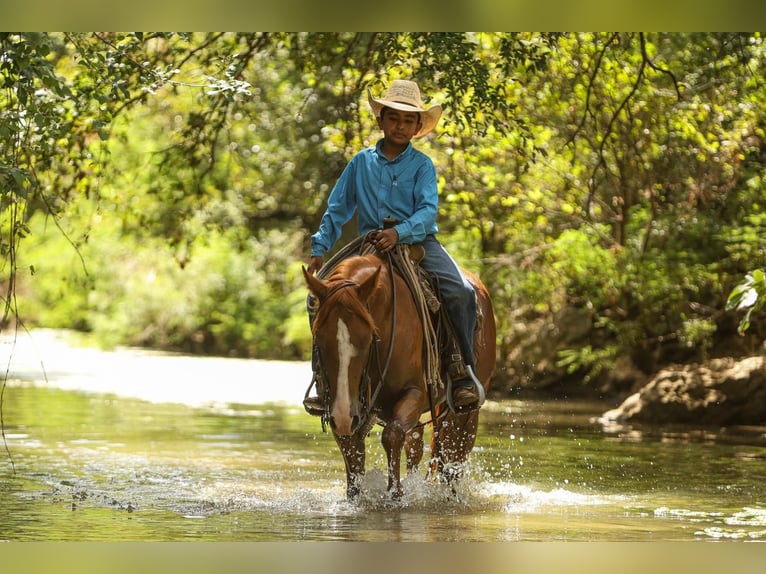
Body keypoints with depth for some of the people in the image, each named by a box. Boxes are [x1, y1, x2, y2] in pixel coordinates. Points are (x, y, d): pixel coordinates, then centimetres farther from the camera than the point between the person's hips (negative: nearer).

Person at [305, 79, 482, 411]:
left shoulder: (421, 165, 2)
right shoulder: (361, 163, 8)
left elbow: (428, 210, -12)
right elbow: (337, 210, 13)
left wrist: (399, 233, -30)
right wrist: (319, 249, 4)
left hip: (418, 241, -2)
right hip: (369, 244, 2)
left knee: (460, 292, -27)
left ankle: (465, 373, -15)